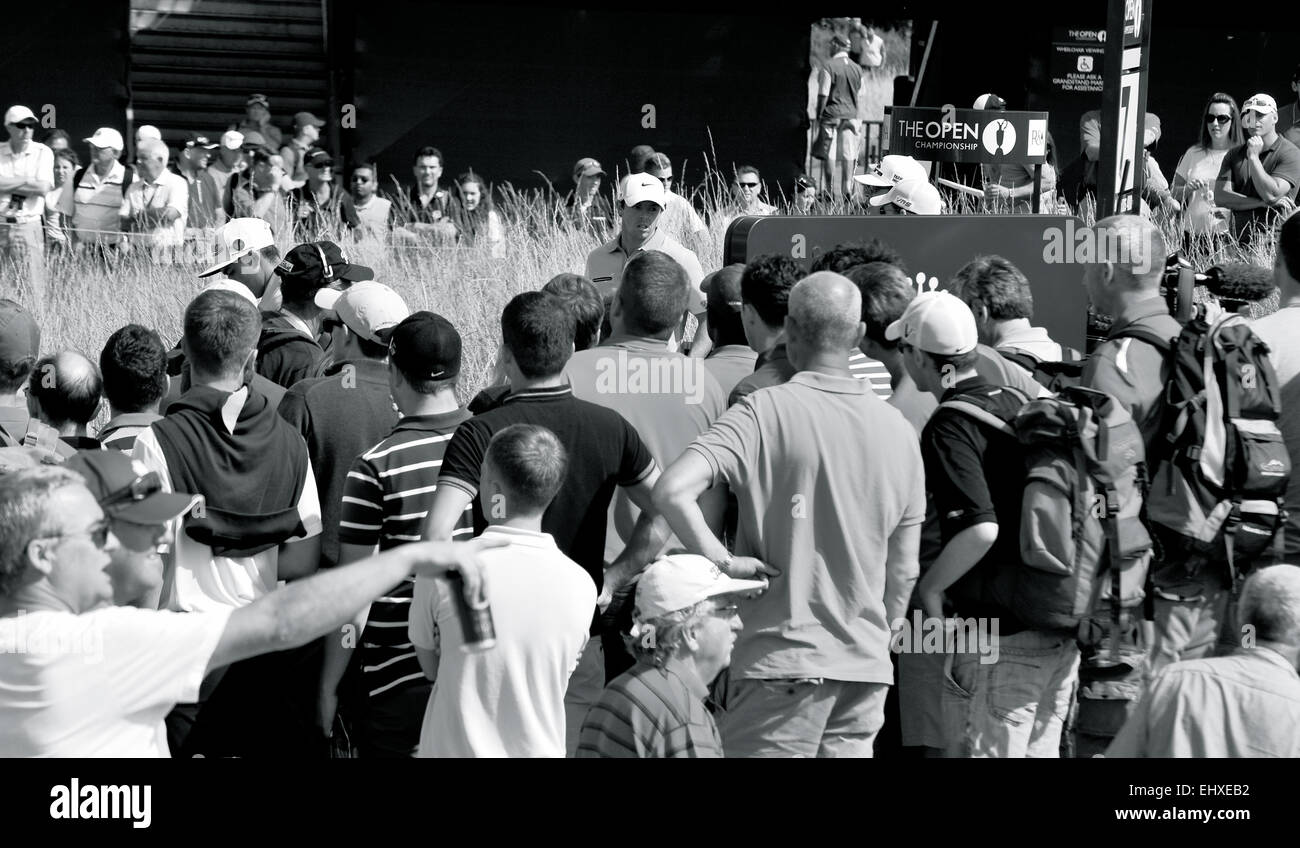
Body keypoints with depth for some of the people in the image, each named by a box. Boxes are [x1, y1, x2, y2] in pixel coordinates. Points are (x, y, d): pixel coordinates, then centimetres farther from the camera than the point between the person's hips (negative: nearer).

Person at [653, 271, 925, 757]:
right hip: (867, 667, 5)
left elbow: (671, 491, -23)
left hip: (783, 661, -5)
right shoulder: (897, 429, 7)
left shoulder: (764, 412, -9)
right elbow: (903, 571, 11)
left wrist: (722, 562, -12)